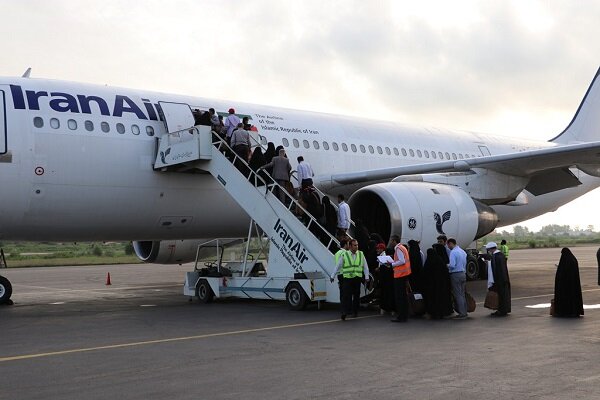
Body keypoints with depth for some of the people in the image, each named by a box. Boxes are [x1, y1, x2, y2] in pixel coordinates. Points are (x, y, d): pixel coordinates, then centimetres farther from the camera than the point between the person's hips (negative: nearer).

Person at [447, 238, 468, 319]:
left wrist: (447, 266, -3)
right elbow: (465, 264, 16)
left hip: (455, 275, -8)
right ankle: (464, 312, 16)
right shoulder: (463, 252, 13)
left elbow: (452, 265, -21)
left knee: (458, 295, -4)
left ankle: (462, 313, -4)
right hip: (463, 274, 8)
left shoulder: (453, 252, -14)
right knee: (462, 294, 13)